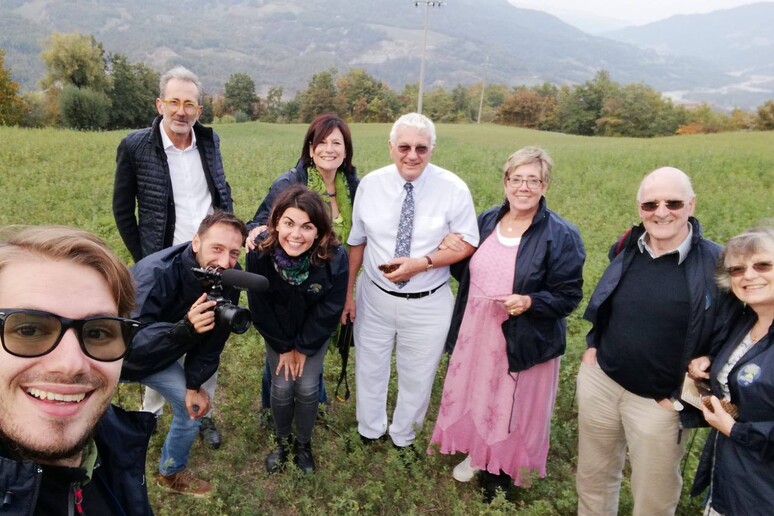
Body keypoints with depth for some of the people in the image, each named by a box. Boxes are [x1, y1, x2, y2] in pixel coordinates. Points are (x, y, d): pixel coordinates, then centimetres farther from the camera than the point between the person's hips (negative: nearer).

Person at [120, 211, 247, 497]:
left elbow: (212, 338, -9)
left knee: (194, 406, 5)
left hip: (158, 358, 5)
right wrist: (186, 327, -57)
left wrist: (194, 383, -10)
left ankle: (171, 473, 31)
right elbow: (127, 339, -44)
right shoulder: (155, 272, -39)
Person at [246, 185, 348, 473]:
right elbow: (259, 308, -15)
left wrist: (303, 347, -13)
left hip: (315, 333, -1)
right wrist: (284, 347, -9)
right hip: (277, 333, 1)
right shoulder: (260, 255, -30)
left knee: (307, 388, -3)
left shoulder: (334, 257, -33)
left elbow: (329, 309, -19)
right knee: (282, 387, 0)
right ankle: (282, 442, 30)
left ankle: (304, 444, 27)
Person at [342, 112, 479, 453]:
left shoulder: (453, 188, -13)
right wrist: (348, 293, 3)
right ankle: (369, 432, 47)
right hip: (374, 297, 2)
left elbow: (467, 245, -8)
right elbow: (356, 242, 1)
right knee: (370, 370, 19)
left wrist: (422, 262, -22)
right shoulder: (370, 184, -6)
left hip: (428, 305, -1)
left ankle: (403, 437, 47)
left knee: (417, 377, 18)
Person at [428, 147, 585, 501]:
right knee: (476, 394, 20)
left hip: (523, 340, -4)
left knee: (512, 406, 12)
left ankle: (503, 473, 38)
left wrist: (530, 302, -28)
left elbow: (568, 296, -12)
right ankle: (478, 454, 46)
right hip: (476, 331, 5)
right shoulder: (487, 220, 2)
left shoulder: (562, 236, -14)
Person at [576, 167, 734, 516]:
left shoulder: (715, 263, -15)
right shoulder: (626, 248, -3)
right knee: (593, 477, 22)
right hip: (600, 381, 3)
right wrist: (592, 345, 6)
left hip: (660, 400, -3)